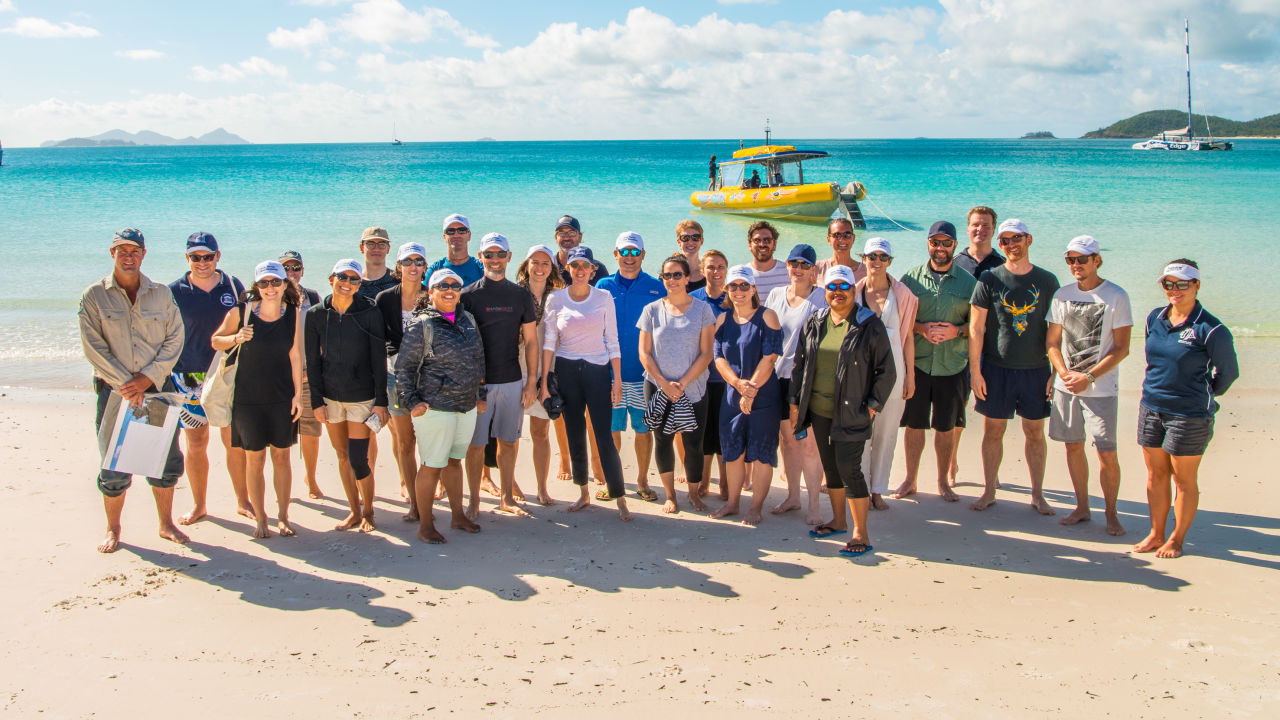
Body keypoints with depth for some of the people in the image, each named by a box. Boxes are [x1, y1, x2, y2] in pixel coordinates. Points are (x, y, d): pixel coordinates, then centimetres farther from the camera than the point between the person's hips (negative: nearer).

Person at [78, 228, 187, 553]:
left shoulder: (161, 294, 5)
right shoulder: (93, 297, -2)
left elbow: (174, 339, 0)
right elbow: (94, 348, -6)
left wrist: (148, 377, -11)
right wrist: (126, 384, -13)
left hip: (158, 388, 2)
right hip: (114, 391, -2)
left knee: (166, 460, 7)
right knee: (115, 467, 2)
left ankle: (166, 523, 24)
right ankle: (113, 530, 21)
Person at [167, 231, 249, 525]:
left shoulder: (233, 286, 4)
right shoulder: (174, 292, 0)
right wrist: (168, 374, -2)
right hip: (189, 378, 0)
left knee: (235, 441, 3)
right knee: (195, 443, 5)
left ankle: (242, 501, 17)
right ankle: (198, 505, 19)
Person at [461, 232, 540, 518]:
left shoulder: (521, 295, 6)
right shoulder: (468, 295, -2)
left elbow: (530, 340, 8)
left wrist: (532, 381, 4)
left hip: (512, 381, 2)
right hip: (477, 382, -2)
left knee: (509, 441, 10)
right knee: (476, 443, 3)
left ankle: (507, 498, 23)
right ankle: (474, 501, 16)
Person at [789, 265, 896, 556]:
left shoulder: (870, 325, -5)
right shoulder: (814, 323, 8)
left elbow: (886, 371, -3)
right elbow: (800, 364, 15)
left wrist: (872, 406, -8)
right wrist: (795, 401, 10)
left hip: (851, 413, -5)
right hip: (818, 410, 5)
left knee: (848, 467, -9)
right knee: (830, 466, 13)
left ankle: (861, 533, 1)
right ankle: (838, 521, 29)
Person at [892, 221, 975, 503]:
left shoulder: (968, 281, 3)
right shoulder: (911, 277, 3)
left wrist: (956, 331, -14)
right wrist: (921, 328, -14)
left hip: (953, 365, 0)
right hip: (916, 362, 0)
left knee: (946, 427, 9)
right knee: (914, 423, 6)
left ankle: (943, 482, 23)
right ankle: (910, 480, 20)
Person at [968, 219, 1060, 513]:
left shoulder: (1047, 281, 3)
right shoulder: (989, 280, -1)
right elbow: (976, 328, -2)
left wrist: (1057, 372, 1)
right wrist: (975, 370, -6)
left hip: (1036, 369, 1)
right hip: (996, 368, -1)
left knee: (1035, 432, 7)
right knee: (993, 431, 5)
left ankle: (1037, 495, 18)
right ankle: (989, 491, 17)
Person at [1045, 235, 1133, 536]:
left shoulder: (1116, 296, -6)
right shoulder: (1062, 294, 6)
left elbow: (1121, 349, -7)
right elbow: (1052, 342, 9)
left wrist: (1089, 377, -14)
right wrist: (1064, 373, -8)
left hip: (1100, 388, -4)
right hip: (1066, 385, 4)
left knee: (1107, 454, -5)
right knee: (1073, 446, 10)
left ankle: (1111, 512, 12)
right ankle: (1082, 507, 24)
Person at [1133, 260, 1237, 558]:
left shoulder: (1211, 329, -14)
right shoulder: (1155, 318, 4)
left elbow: (1228, 372, -1)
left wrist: (1203, 397, 12)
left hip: (1189, 415, -5)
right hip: (1151, 408, 6)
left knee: (1184, 479, 7)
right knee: (1156, 475, 13)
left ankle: (1177, 539, 20)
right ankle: (1156, 534, 25)